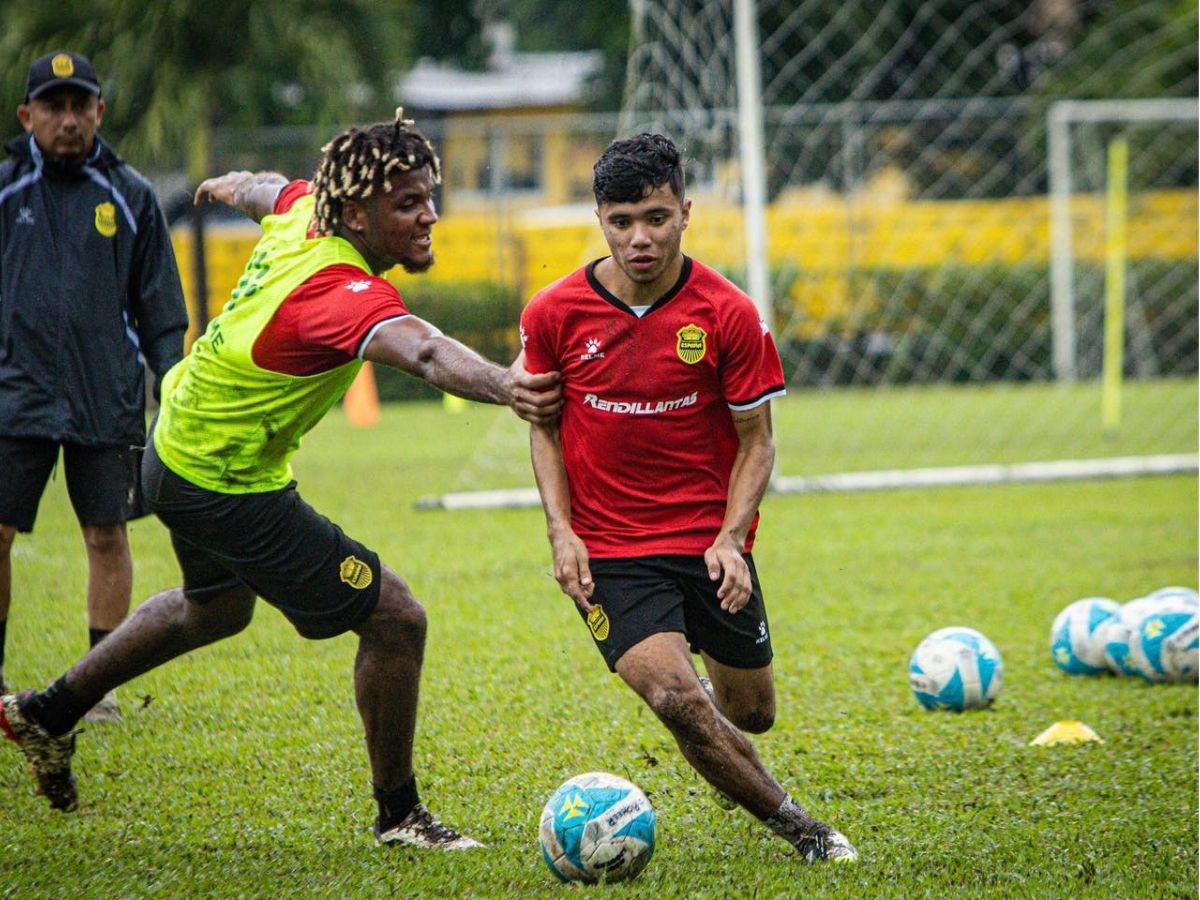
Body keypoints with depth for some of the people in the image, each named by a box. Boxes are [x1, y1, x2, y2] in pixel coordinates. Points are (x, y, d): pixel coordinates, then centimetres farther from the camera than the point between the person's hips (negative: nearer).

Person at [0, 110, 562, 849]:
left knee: (218, 607, 36)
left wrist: (230, 185, 41)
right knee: (395, 619, -7)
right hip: (229, 488, -10)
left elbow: (266, 190, 17)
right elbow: (422, 350, -57)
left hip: (180, 450, 10)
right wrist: (504, 387, -75)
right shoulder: (341, 292, -35)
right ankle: (398, 815, 9)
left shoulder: (303, 211, -9)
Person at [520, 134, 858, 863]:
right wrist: (561, 530, -5)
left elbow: (757, 440, -2)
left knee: (751, 715, 11)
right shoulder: (555, 314, -7)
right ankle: (796, 825, -3)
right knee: (676, 699, -22)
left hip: (710, 544, 1)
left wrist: (731, 538, -15)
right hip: (609, 550, -1)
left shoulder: (729, 315, -9)